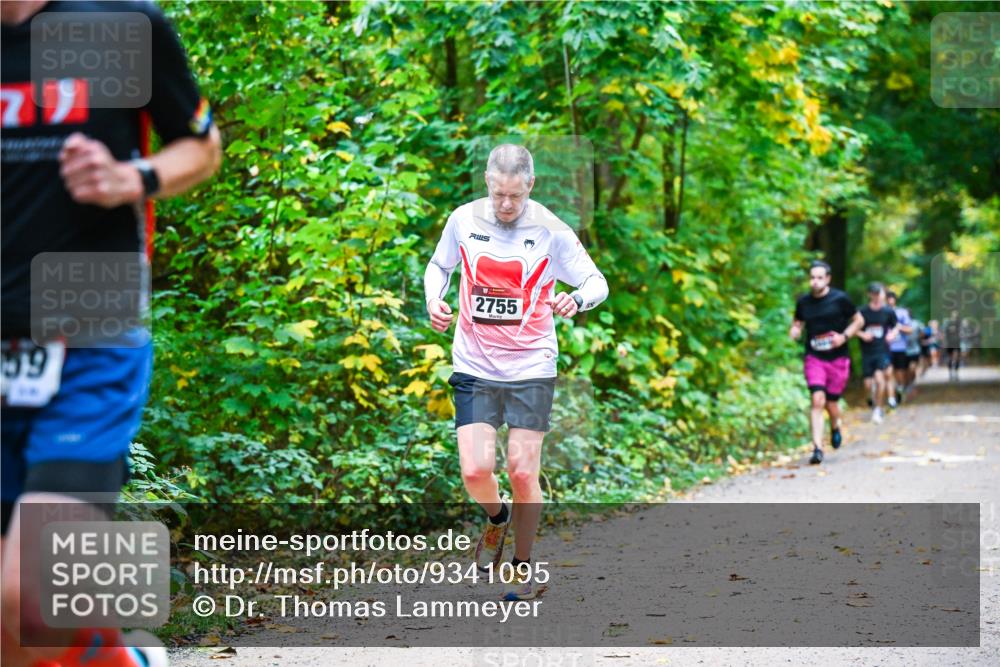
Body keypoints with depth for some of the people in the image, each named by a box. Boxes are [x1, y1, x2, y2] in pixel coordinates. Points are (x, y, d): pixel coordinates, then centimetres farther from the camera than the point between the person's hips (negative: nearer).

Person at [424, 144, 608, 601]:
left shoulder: (551, 231, -8)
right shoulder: (463, 220, -1)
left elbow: (597, 282, -3)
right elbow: (439, 264, 17)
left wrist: (576, 299, -25)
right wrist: (433, 299, -3)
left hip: (531, 368, -1)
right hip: (474, 367, 2)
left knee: (523, 474, -2)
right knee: (476, 471, -9)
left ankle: (522, 566, 19)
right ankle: (497, 518, 27)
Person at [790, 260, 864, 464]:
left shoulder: (840, 299, -5)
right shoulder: (803, 302, 2)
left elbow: (858, 321, 5)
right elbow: (797, 324, 17)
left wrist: (844, 336, -11)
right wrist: (794, 332, -7)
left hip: (838, 358, -1)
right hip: (814, 357, 1)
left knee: (831, 403, 5)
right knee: (817, 400, -16)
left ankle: (835, 427, 42)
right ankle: (817, 448, -16)